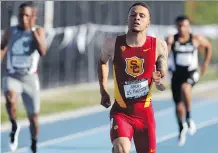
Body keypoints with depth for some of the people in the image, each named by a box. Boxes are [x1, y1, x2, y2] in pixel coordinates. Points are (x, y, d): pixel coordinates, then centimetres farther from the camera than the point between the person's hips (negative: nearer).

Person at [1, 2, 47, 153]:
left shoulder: (38, 31, -4)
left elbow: (43, 52, -19)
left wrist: (33, 30, -22)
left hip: (30, 78, 0)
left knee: (33, 116, 7)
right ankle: (14, 126, -9)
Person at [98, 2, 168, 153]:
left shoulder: (159, 46, -10)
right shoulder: (113, 43, -9)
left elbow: (163, 74, 5)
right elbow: (103, 62, 14)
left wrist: (159, 80, -18)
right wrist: (104, 92, 11)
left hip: (145, 112, 2)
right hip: (121, 112, -2)